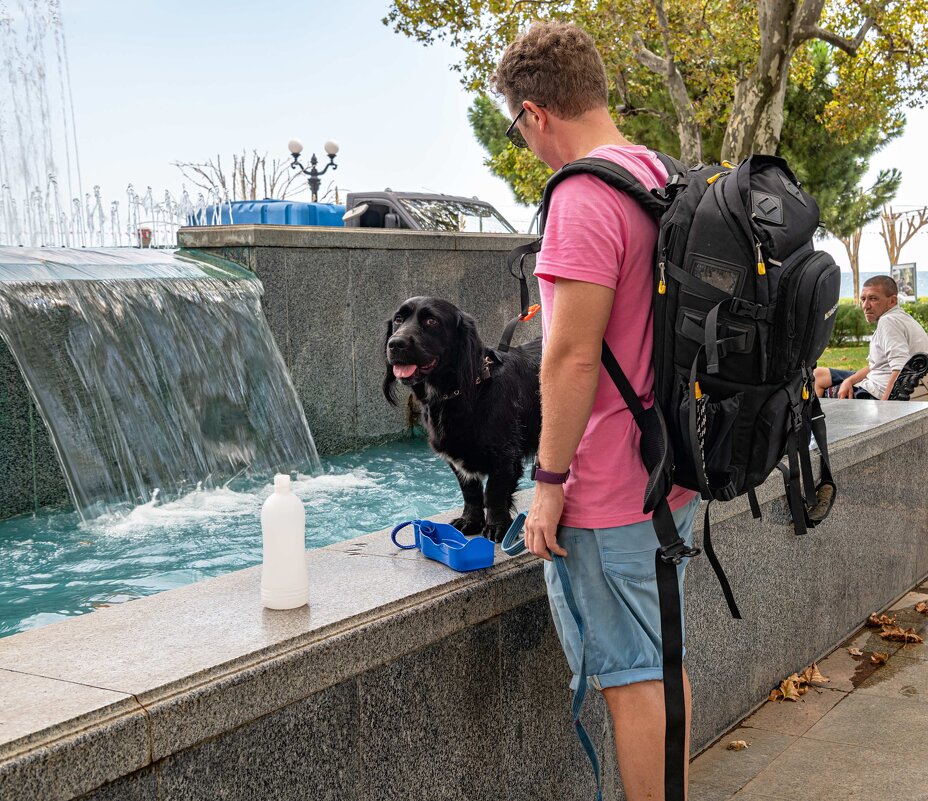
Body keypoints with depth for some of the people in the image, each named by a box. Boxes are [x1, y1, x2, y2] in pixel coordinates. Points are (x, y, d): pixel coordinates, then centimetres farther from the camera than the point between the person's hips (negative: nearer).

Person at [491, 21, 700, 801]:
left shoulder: (585, 194, -19)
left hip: (613, 494, -10)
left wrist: (550, 482, -16)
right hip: (676, 476, 10)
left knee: (633, 677, 1)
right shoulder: (665, 181, 11)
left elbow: (574, 358, -23)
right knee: (661, 661, 20)